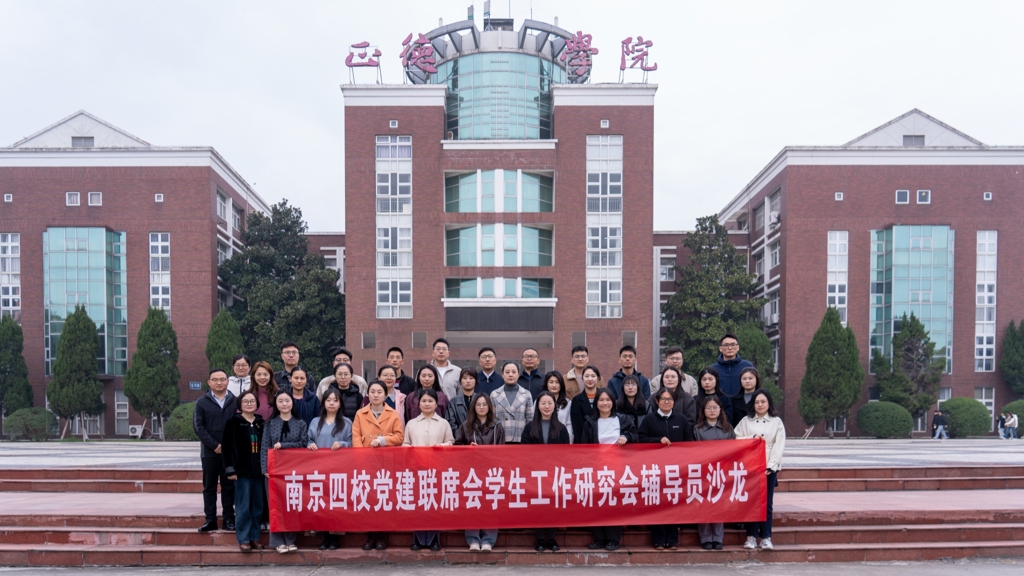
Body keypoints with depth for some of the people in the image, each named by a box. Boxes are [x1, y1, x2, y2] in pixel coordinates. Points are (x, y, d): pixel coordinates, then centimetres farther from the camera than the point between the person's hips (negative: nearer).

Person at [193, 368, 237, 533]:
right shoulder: (202, 402, 5)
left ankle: (229, 519, 11)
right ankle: (210, 520, 12)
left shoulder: (235, 402, 4)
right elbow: (198, 426, -3)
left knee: (229, 486, 5)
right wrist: (214, 445, -11)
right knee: (209, 487, 6)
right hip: (209, 452, 1)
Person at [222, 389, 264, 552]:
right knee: (243, 507, -2)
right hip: (242, 471, -4)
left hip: (258, 471, 4)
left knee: (257, 506, 7)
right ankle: (243, 539, 6)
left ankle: (255, 537, 16)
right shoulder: (233, 422, 0)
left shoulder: (261, 423, 11)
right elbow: (227, 447, -3)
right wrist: (230, 469, -9)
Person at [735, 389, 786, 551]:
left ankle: (766, 537, 6)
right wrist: (752, 438, -9)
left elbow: (779, 446, 0)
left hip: (769, 467, 0)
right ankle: (751, 536, 6)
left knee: (767, 503, 0)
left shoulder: (776, 422, 8)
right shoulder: (746, 421, 9)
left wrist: (771, 465, -10)